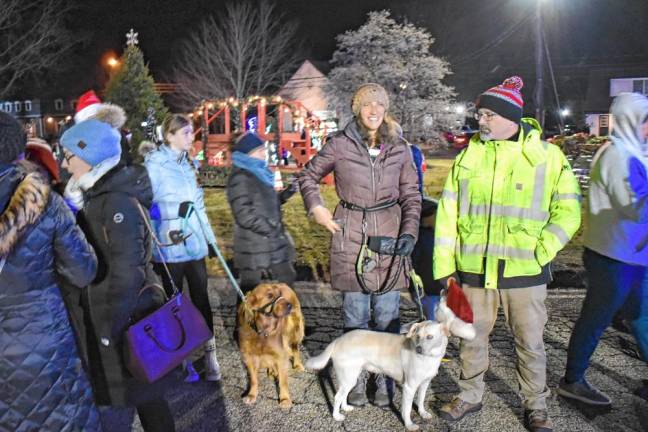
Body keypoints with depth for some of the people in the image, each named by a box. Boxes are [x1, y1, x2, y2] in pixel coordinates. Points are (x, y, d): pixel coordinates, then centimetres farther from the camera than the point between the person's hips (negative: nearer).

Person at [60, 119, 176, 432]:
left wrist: (113, 326, -19)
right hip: (111, 309, 9)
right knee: (140, 389, 19)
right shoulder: (99, 194, 8)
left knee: (141, 391, 7)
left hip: (126, 313, -9)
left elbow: (127, 271, -23)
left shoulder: (119, 202, -21)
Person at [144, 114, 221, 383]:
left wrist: (210, 236, 17)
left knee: (201, 299, 7)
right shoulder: (155, 164, -9)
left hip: (195, 244, 6)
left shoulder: (187, 163, 12)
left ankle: (210, 355, 16)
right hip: (169, 246, -5)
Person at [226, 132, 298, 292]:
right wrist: (270, 228, -20)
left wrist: (284, 195, 3)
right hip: (252, 245, -9)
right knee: (250, 290, 5)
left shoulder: (259, 173, 11)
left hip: (272, 241, 9)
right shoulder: (240, 178, -17)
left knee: (287, 279, 17)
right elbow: (244, 215, -23)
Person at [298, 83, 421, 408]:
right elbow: (308, 176, 12)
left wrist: (409, 232, -4)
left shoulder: (399, 148, 5)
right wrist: (316, 208, -1)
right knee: (355, 315, 7)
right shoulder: (340, 144, 0)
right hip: (351, 235, -1)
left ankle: (385, 380, 21)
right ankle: (357, 379, 22)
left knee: (388, 316, 6)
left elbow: (411, 196, 9)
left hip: (389, 236, 2)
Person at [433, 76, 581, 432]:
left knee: (530, 343, 10)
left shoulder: (548, 156, -1)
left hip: (525, 271, -2)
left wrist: (540, 252, -13)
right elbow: (448, 211, 4)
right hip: (474, 269, 2)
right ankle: (470, 395, 35)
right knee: (472, 337, 15)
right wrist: (443, 264, 0)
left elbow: (567, 211, -1)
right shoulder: (468, 156, 4)